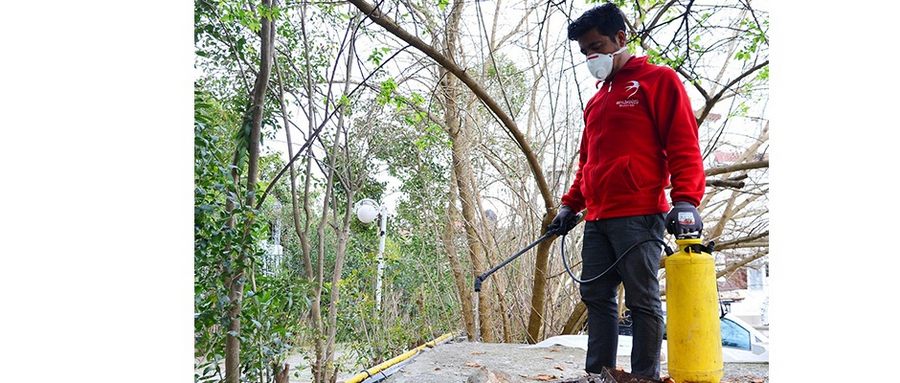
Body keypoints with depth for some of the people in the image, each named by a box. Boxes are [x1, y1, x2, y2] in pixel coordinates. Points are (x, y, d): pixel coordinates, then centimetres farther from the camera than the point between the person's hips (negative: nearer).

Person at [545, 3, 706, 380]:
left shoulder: (658, 79, 3)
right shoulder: (596, 101, 24)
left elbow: (684, 146, -6)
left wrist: (685, 200, -17)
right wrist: (570, 205, 21)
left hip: (639, 215, -7)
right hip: (597, 219, 7)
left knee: (642, 300, -2)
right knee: (596, 297, 6)